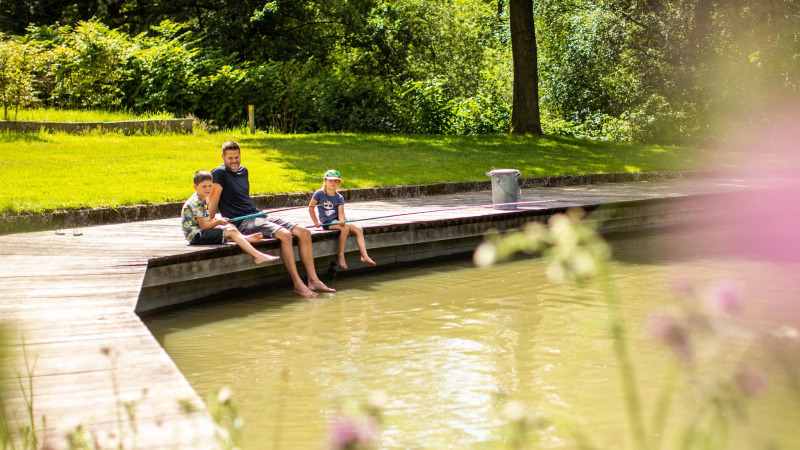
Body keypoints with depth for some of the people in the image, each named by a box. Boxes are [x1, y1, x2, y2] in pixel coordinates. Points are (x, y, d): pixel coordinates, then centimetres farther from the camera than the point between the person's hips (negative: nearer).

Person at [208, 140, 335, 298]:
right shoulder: (219, 173, -6)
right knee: (284, 235, -30)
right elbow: (213, 202, -11)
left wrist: (260, 213, 18)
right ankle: (297, 284, -26)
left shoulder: (243, 171, 19)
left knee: (304, 232, -5)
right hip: (243, 222, -9)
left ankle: (313, 280, -6)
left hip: (258, 216, 9)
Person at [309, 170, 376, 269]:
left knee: (358, 229, -12)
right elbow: (310, 207, 1)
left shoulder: (339, 197, 5)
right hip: (326, 222, -5)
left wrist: (342, 221, -27)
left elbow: (341, 213, -5)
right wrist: (316, 222, -2)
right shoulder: (319, 194, -5)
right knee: (345, 228, -31)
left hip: (337, 220, 5)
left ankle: (364, 256, -16)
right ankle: (341, 255, -23)